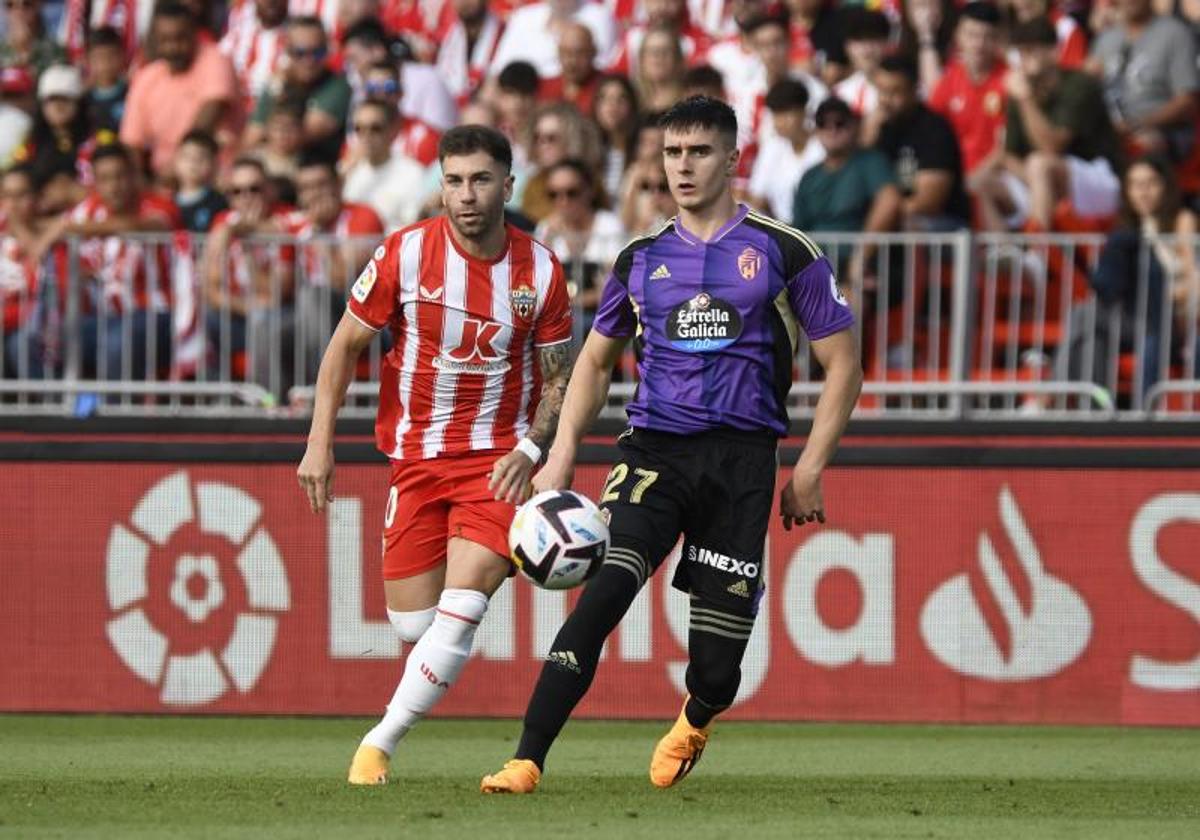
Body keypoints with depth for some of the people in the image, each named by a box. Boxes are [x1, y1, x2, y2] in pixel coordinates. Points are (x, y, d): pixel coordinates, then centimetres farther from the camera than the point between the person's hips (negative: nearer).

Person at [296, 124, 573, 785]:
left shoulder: (540, 271, -5)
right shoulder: (405, 253, -7)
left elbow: (558, 377, 7)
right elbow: (346, 345, 2)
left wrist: (530, 448, -10)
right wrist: (319, 445, -4)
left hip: (498, 461, -1)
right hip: (415, 454, 1)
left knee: (461, 608, -17)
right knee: (412, 623, -1)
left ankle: (381, 742, -8)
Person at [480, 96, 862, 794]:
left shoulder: (784, 253, 2)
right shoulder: (642, 260, 12)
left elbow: (843, 364, 5)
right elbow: (596, 361, 25)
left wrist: (810, 471, -2)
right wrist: (562, 454, 12)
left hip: (742, 460, -2)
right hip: (654, 450, 2)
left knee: (717, 668, 0)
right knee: (604, 593, -23)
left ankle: (694, 723, 38)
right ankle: (528, 762, -26)